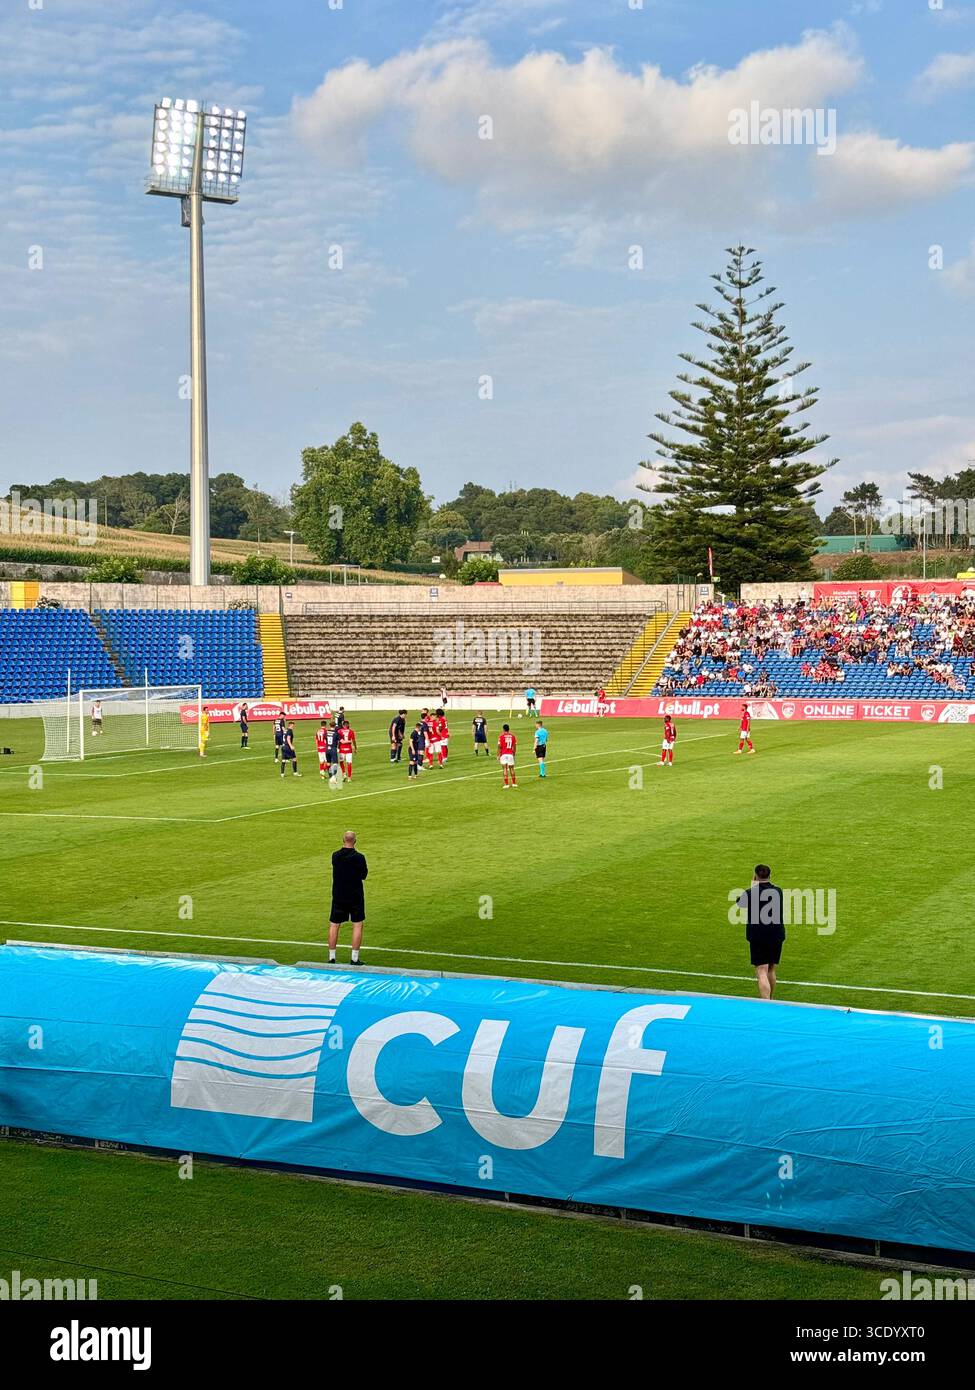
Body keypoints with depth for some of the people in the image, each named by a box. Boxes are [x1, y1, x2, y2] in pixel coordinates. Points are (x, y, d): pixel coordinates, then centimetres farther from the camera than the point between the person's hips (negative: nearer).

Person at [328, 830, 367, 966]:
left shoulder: (335, 856, -3)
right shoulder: (359, 857, -13)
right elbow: (364, 875, -2)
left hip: (338, 896, 3)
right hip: (356, 897, -3)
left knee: (334, 925, 11)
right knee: (357, 925, 6)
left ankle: (331, 957, 10)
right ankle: (355, 958, 3)